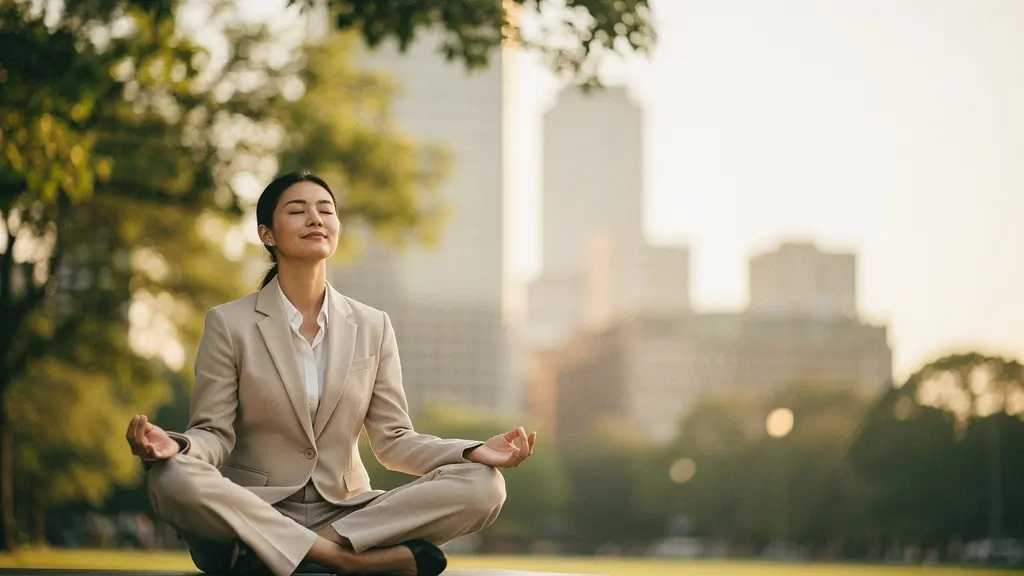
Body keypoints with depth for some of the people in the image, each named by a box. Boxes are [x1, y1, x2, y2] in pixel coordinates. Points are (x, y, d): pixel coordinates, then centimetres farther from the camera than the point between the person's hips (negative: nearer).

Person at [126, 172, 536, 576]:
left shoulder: (373, 327, 9)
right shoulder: (229, 324, 2)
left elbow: (393, 440, 6)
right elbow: (215, 433, -2)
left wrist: (474, 453, -11)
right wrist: (175, 447, -27)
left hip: (346, 511, 3)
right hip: (254, 515, -2)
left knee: (482, 487, -20)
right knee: (172, 479, -35)